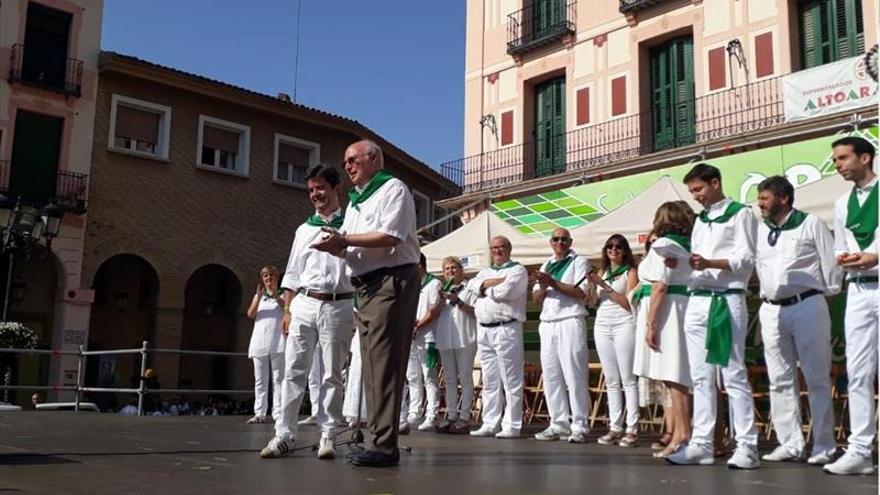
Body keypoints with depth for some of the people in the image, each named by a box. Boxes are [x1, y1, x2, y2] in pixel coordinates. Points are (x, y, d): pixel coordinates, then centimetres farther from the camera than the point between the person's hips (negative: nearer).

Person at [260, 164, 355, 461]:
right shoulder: (304, 230, 16)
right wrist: (287, 310, 9)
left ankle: (328, 435, 8)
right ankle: (284, 435, 4)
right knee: (294, 370, 1)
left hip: (338, 306, -3)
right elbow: (292, 274, 17)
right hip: (304, 305, 4)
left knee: (332, 374, 2)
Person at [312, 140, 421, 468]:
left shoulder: (393, 189, -1)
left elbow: (390, 236, -15)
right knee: (372, 365, 8)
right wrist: (336, 247, -3)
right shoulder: (355, 202, 23)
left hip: (392, 282, -9)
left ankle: (385, 446, -12)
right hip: (365, 286, 9)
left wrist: (345, 238, -11)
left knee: (385, 365, -12)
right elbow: (351, 247, 19)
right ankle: (378, 440, 13)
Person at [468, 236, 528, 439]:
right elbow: (472, 285, 3)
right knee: (489, 382, 9)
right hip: (484, 330, 7)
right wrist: (495, 282, -8)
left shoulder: (518, 270, 3)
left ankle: (512, 426, -3)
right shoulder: (485, 272, 23)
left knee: (511, 382, -6)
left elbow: (505, 292, -13)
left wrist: (485, 288, 3)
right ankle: (490, 424, 14)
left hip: (506, 329, -7)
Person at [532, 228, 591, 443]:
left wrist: (554, 283, -13)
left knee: (574, 375, -8)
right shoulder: (546, 265, 20)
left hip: (570, 322, -6)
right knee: (551, 375, 4)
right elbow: (536, 299, 15)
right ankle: (559, 424, 9)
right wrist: (543, 287, -6)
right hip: (548, 324, 6)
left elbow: (581, 292, -8)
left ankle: (579, 426, -6)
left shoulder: (578, 262, 5)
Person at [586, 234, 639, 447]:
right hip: (602, 326, 5)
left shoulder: (631, 271, 1)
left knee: (628, 379, -6)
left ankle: (632, 429, -7)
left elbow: (630, 303, -9)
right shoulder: (602, 272, 16)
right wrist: (592, 284, -6)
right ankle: (615, 427, 6)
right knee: (611, 380, 5)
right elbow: (591, 302, 11)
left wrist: (605, 286, -12)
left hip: (624, 325, -5)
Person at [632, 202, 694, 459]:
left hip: (667, 310, -8)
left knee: (672, 378, -9)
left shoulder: (663, 245, -5)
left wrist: (651, 324, -13)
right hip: (685, 306, 8)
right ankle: (681, 434, 10)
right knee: (677, 377, 8)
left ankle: (682, 435, -9)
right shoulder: (689, 246, 18)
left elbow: (660, 287, -12)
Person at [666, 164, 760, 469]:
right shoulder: (700, 220, 22)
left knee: (733, 375, -7)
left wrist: (709, 263, -22)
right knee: (701, 377, 5)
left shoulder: (740, 214, 1)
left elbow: (746, 260, -8)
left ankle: (747, 447, -4)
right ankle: (702, 444, 7)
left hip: (726, 301, -7)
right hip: (697, 301, 7)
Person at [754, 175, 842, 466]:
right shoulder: (760, 230, 15)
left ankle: (824, 447, 4)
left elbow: (831, 262, -1)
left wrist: (829, 293, 1)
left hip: (807, 306, -5)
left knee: (817, 379, -1)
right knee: (780, 380, 5)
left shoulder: (810, 224, -1)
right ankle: (790, 444, 11)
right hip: (772, 310, 5)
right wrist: (767, 294, 13)